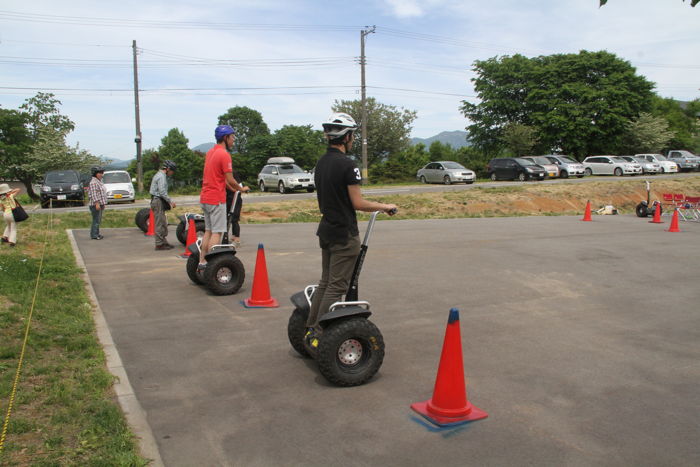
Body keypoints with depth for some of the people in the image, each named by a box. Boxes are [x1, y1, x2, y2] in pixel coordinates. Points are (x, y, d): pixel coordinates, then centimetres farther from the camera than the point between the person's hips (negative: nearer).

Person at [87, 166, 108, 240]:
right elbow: (93, 194, -20)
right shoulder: (93, 182, -13)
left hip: (100, 204, 10)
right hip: (95, 204, -10)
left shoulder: (99, 181, 18)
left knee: (98, 220, 13)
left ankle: (97, 234, 20)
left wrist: (103, 203, 22)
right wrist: (97, 203, -25)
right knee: (96, 220, -8)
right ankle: (94, 235, -5)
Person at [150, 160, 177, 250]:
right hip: (158, 201, -11)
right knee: (160, 223, -8)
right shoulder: (161, 176, -14)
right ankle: (159, 244, -5)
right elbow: (162, 192, -22)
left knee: (163, 224, 13)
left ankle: (164, 242, 18)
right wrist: (171, 201, -16)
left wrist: (168, 202, 19)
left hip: (157, 201, 11)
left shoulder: (159, 175, 20)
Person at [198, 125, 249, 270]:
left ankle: (202, 262, 17)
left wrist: (234, 189, 21)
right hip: (216, 199, -9)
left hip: (205, 198, 9)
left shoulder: (210, 152, 14)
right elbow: (230, 180, -15)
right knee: (217, 233, -6)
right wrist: (242, 189, 2)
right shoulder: (224, 155, -14)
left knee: (208, 231, 14)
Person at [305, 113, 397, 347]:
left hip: (326, 230, 9)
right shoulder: (347, 165, -17)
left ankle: (310, 330, 20)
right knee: (336, 287, -2)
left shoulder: (321, 163, 10)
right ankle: (319, 337, 1)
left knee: (325, 283, 16)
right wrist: (385, 207, -3)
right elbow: (358, 203, -17)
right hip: (344, 234, -9)